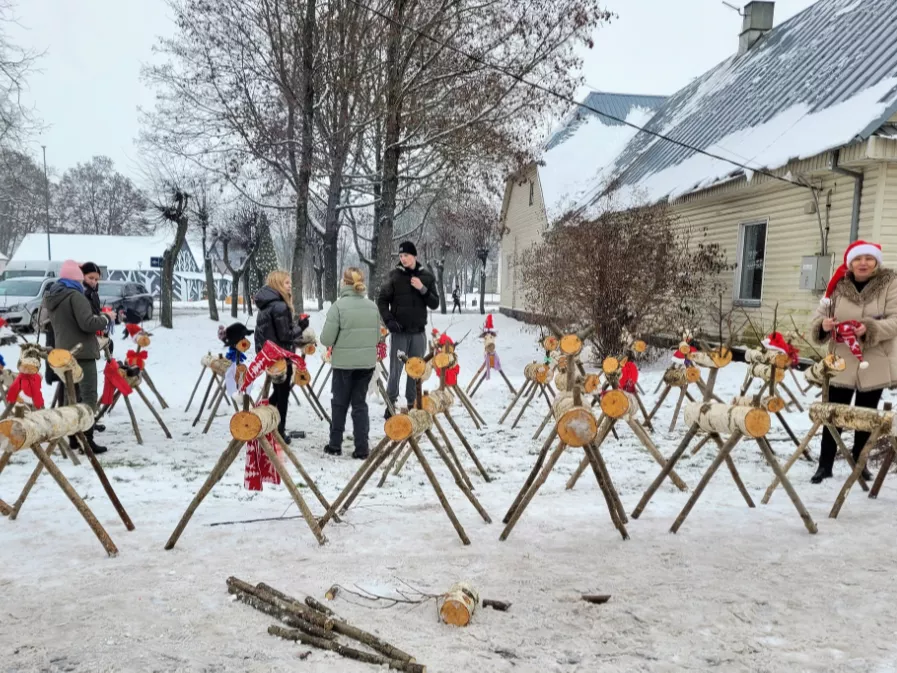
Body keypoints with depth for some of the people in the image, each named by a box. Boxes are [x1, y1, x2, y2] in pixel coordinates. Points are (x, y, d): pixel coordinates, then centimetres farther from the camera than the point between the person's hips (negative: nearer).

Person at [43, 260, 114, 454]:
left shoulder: (50, 298, 13)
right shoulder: (75, 296, -15)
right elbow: (88, 323, -22)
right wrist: (105, 318, -6)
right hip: (82, 352, -9)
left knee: (72, 396, 15)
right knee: (88, 396, -7)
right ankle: (86, 438, -11)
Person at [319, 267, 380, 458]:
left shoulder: (339, 305, -12)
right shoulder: (372, 306, 2)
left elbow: (326, 339, -12)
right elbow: (377, 337, 8)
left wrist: (340, 339, 9)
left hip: (344, 363, -3)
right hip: (367, 363, 3)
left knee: (340, 403, 14)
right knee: (360, 403, 12)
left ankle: (335, 445, 23)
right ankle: (361, 448, 9)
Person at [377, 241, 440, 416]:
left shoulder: (427, 277, 3)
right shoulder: (394, 276, -3)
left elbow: (434, 304, 2)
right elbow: (382, 300, 0)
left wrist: (422, 289, -13)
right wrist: (389, 321, -11)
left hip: (418, 332, 2)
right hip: (399, 331, -2)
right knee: (395, 370, 1)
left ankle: (412, 403, 20)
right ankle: (391, 403, 11)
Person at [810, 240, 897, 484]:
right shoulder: (838, 286, 1)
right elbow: (819, 318, 4)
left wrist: (870, 329, -31)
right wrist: (823, 326, -20)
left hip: (875, 365, -1)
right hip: (841, 363, 1)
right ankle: (825, 464, 12)